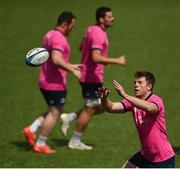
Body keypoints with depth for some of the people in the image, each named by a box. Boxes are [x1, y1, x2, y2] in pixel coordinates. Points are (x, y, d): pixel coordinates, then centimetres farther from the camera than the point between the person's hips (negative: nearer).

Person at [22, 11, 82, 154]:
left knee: (54, 111, 20)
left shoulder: (50, 35, 13)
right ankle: (40, 145, 5)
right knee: (54, 113, 1)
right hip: (55, 83, -10)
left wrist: (70, 66, 24)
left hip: (45, 81, 10)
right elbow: (56, 59, -33)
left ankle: (31, 130, 11)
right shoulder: (59, 39, -19)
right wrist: (72, 71, -26)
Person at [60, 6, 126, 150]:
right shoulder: (98, 34, -21)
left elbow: (82, 48, 24)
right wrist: (117, 61, -28)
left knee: (100, 107, 17)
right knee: (90, 109, 1)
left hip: (90, 76, 10)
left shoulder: (91, 30, 11)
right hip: (92, 77, -10)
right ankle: (75, 142, 11)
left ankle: (69, 118, 17)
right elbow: (96, 57, -31)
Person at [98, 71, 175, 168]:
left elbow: (148, 108, -44)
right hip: (145, 155, 7)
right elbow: (111, 107, -10)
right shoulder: (133, 101, 1)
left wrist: (125, 95, -48)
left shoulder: (156, 100, -19)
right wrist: (104, 99, -33)